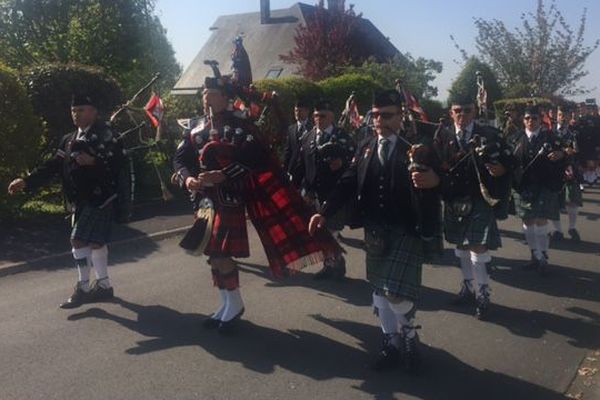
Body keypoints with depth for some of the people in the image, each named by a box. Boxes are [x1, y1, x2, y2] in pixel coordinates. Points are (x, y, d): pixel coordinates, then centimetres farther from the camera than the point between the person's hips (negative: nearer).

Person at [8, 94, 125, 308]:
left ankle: (83, 287, 1)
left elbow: (119, 161, -17)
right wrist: (27, 181, 2)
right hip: (79, 200, 8)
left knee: (79, 240, -11)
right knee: (94, 241, 13)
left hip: (98, 198, -8)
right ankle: (103, 285, 24)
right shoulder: (69, 140, 17)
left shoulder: (106, 135, -7)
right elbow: (53, 166, 12)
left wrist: (93, 161, -30)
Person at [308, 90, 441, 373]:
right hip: (374, 231, 5)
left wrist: (433, 180, -39)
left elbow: (431, 180, -14)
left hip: (405, 231, -5)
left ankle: (409, 336, 19)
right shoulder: (365, 147, 7)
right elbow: (348, 183, 3)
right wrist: (325, 213, -7)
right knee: (379, 291, 13)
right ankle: (392, 343, 31)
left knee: (397, 291, -10)